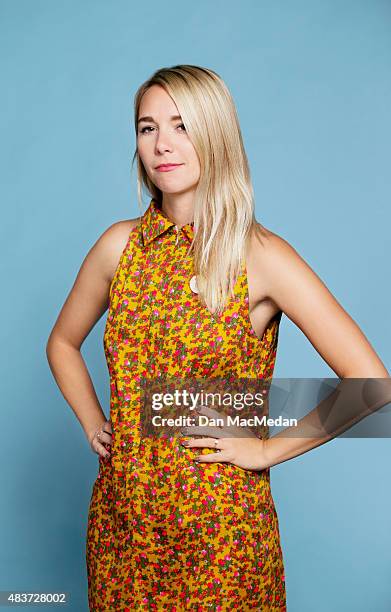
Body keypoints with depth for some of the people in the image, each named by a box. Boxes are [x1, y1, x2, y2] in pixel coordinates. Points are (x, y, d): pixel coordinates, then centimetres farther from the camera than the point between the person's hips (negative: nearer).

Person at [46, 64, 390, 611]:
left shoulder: (261, 256, -15)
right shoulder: (121, 244, -2)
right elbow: (63, 343, 15)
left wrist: (267, 449, -13)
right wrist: (93, 423, 3)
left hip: (220, 529, -3)